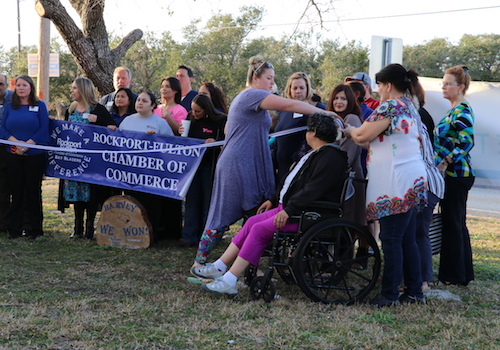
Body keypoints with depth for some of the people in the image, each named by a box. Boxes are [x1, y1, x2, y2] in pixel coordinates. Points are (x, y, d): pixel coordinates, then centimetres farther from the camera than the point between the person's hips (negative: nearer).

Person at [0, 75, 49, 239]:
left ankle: (35, 229, 8)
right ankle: (14, 229, 11)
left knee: (33, 191, 1)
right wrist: (16, 143, -13)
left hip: (35, 156, -2)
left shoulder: (40, 106, 3)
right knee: (16, 191, 5)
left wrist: (27, 144, -16)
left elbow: (44, 130, -5)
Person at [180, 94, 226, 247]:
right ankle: (189, 238, 6)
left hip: (210, 165, -4)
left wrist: (215, 142, -24)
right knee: (192, 200, 4)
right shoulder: (190, 118, 6)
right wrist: (181, 132, -3)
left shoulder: (221, 120, -8)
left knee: (208, 201, 3)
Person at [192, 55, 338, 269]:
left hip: (250, 167, 10)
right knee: (224, 216, -4)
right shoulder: (252, 95, -11)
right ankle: (200, 262, 6)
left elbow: (227, 130, 29)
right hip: (237, 167, -10)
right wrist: (323, 113, -13)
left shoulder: (246, 98, 21)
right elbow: (290, 105, -18)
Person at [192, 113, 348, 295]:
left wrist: (289, 210, -28)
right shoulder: (315, 154, 21)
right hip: (289, 207, 10)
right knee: (252, 222, -1)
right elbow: (292, 182, 27)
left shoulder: (331, 157, -15)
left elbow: (313, 190, -25)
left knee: (260, 229, -19)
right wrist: (274, 199, 21)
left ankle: (229, 282, -18)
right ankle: (219, 268, -1)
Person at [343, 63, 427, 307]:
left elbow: (362, 136, -10)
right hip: (413, 180, 10)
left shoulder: (390, 106, -11)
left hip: (397, 184, -10)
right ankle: (414, 292, 17)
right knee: (407, 239, 12)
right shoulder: (410, 108, 19)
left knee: (391, 239, -4)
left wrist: (348, 130, 10)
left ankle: (390, 295, 1)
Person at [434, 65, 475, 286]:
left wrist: (445, 162, -23)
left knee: (452, 223, -4)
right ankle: (463, 273, 23)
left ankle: (454, 275, 4)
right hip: (453, 175, 10)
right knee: (456, 224, 15)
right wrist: (443, 162, 15)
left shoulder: (462, 111, -14)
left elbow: (466, 141, -25)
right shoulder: (455, 110, 16)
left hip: (456, 175, -10)